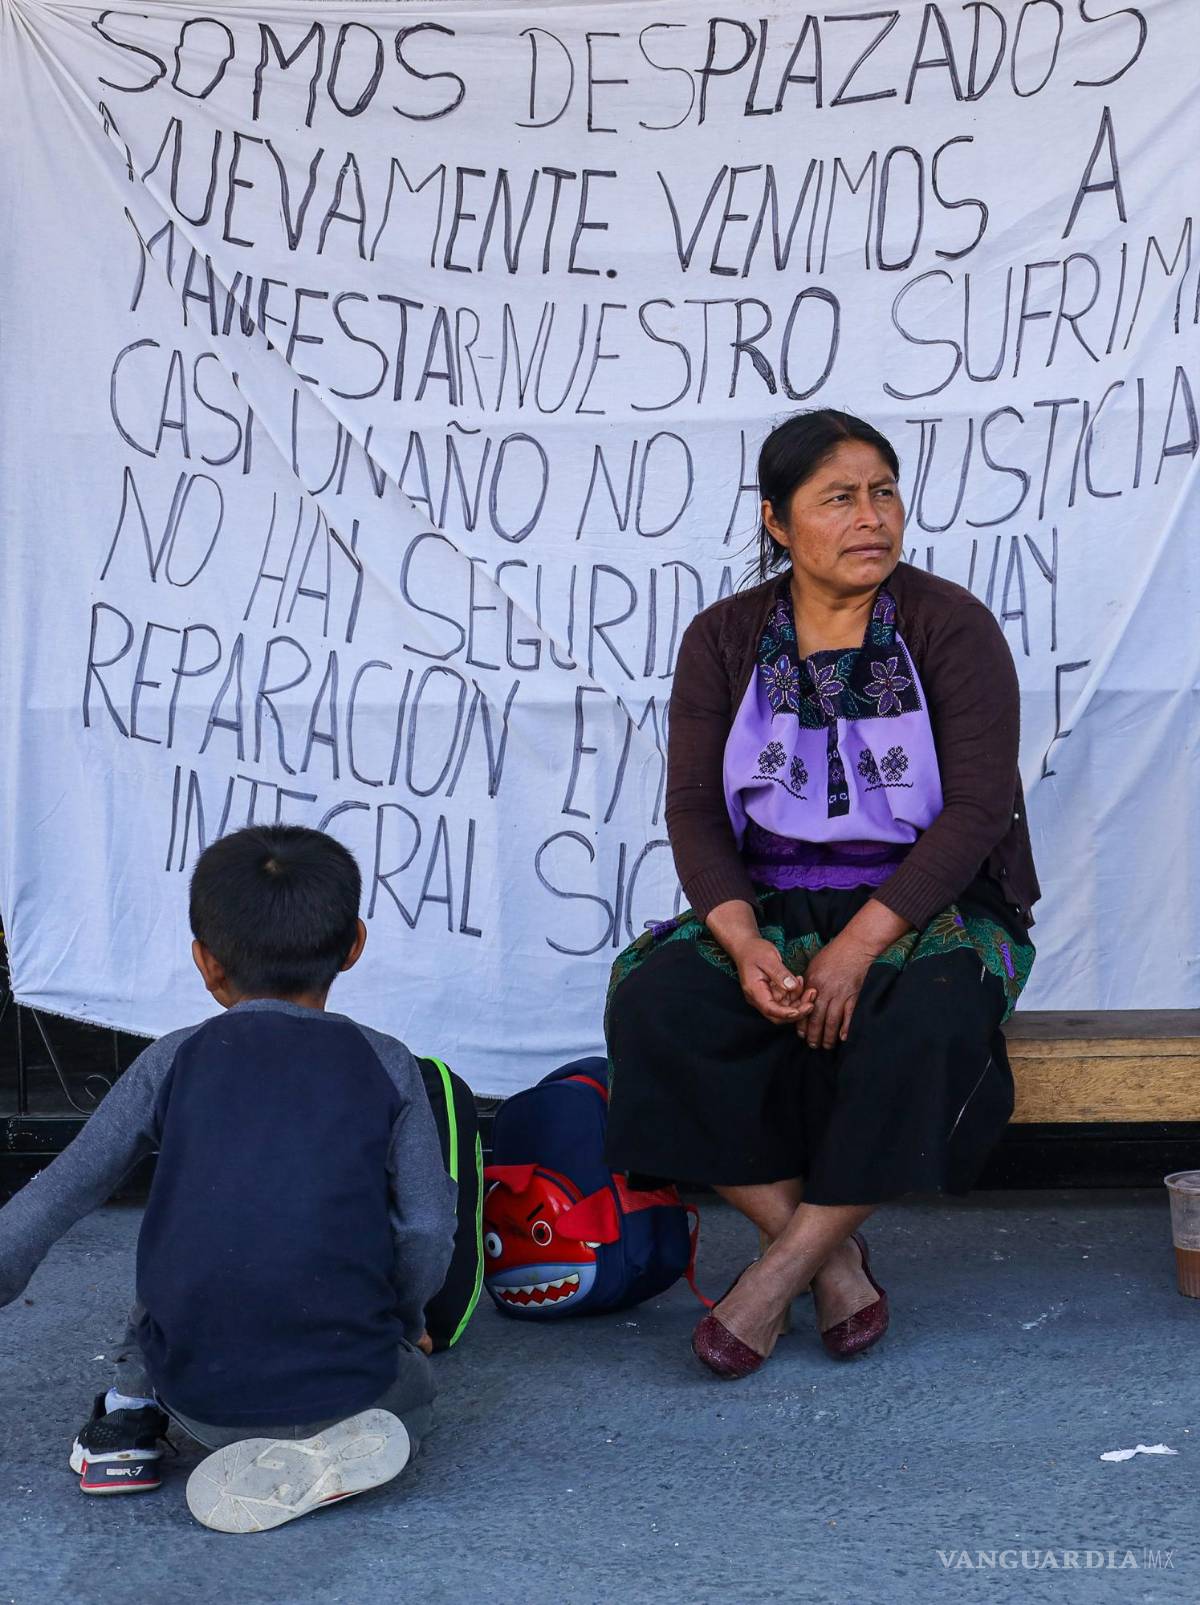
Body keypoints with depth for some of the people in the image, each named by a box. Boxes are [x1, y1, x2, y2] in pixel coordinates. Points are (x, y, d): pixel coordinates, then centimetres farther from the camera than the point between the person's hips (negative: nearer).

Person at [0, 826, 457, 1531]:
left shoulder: (173, 1061, 1)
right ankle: (327, 1453, 1)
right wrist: (405, 1323, 19)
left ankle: (128, 1416, 14)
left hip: (195, 1395, 3)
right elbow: (428, 1228, -1)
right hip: (342, 1386, -3)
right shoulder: (386, 1065, 0)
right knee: (416, 1387, 32)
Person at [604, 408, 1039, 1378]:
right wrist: (744, 941, -20)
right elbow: (694, 809, -1)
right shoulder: (723, 640, 5)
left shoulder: (951, 626, -4)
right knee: (654, 1002, -26)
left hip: (927, 907, -2)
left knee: (923, 1018, -37)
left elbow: (979, 807, -12)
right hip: (771, 907, 3)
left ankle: (781, 1271, -21)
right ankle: (835, 1260, -19)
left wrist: (860, 943, -23)